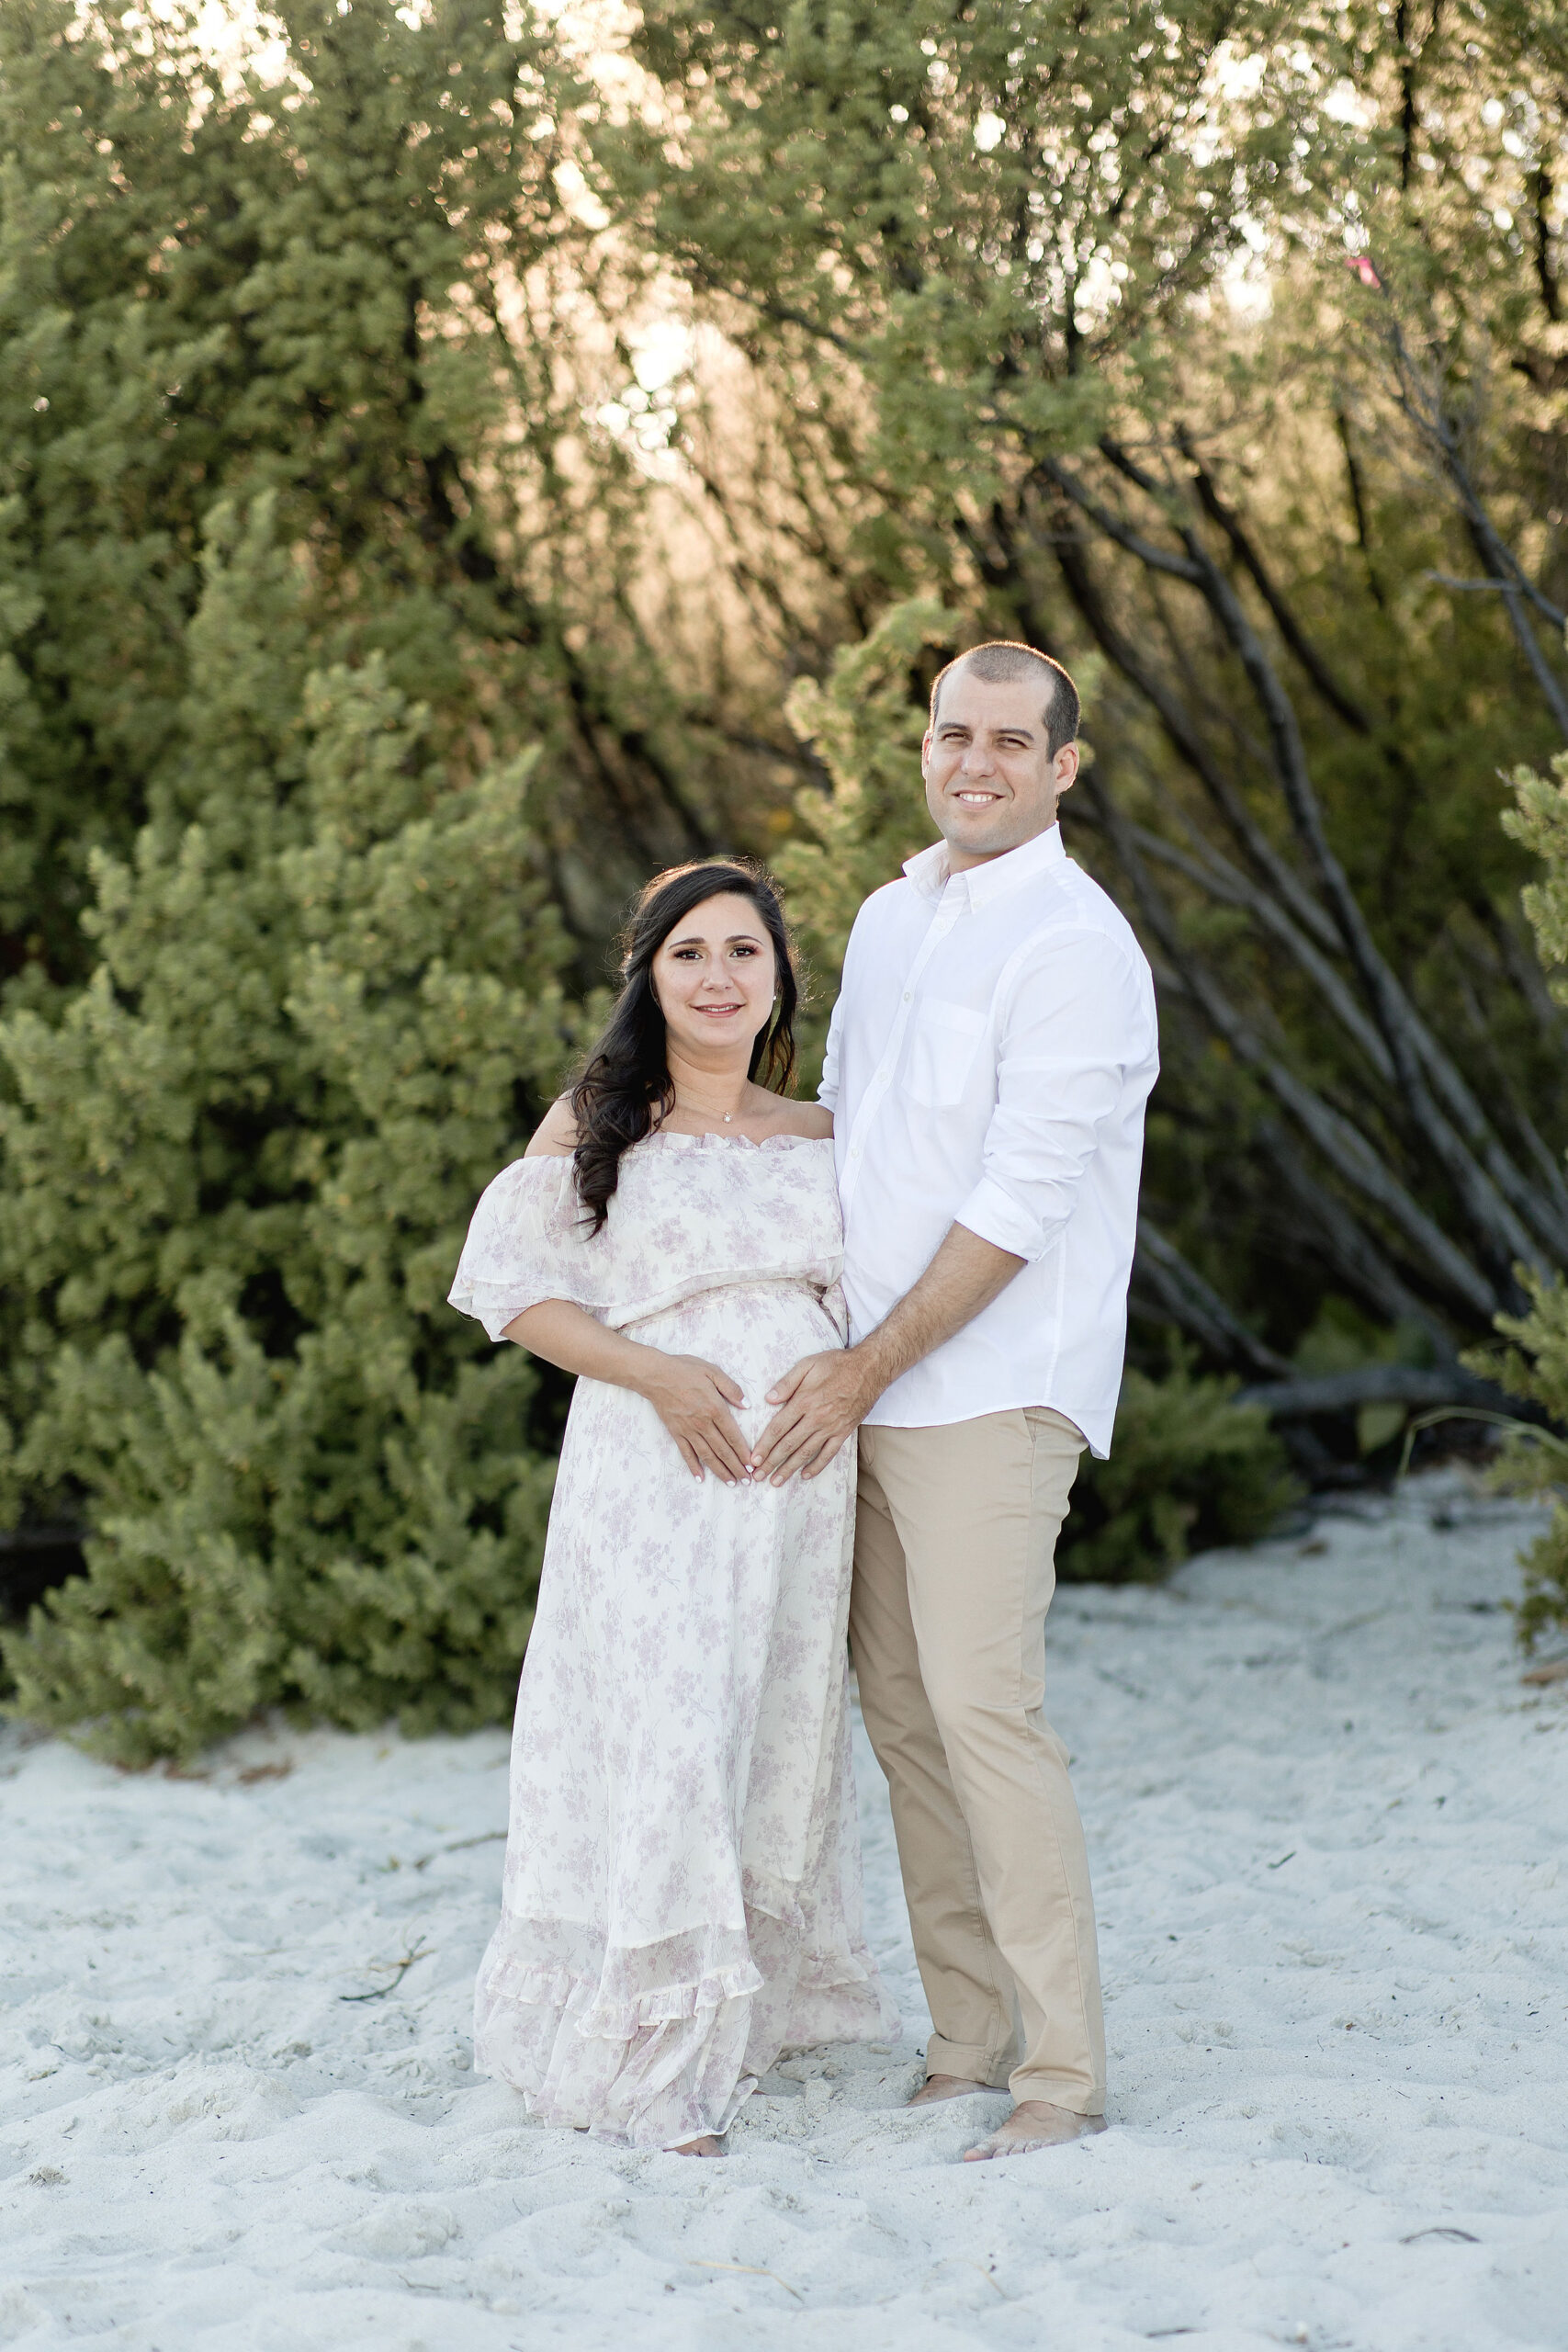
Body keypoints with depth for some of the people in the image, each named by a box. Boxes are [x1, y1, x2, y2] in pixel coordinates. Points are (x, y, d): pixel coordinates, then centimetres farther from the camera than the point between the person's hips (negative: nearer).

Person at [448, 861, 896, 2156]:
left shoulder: (822, 1137, 13)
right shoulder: (597, 1124, 3)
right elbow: (512, 1285, 0)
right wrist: (655, 1372, -12)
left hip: (802, 1470, 4)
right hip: (652, 1469, -4)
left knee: (783, 1741, 9)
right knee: (663, 1742, -9)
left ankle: (762, 2013, 25)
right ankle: (651, 2062, -3)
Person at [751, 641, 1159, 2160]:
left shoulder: (1074, 945, -11)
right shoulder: (888, 919, 15)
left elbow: (1018, 1207, -15)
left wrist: (868, 1371, -13)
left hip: (994, 1388, -8)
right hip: (867, 1381, 8)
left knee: (981, 1704, -14)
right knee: (899, 1708, 7)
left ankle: (1065, 2072, -9)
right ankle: (967, 2038, 14)